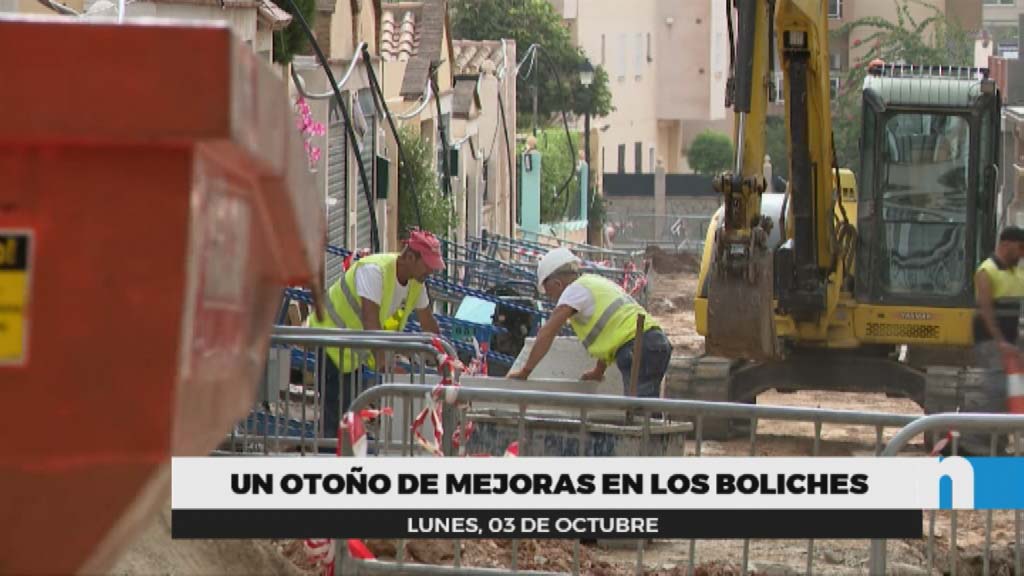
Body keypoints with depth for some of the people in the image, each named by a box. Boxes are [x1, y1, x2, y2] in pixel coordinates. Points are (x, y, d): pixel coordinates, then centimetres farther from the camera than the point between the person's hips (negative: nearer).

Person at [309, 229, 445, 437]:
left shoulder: (416, 283, 1)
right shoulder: (374, 270, -26)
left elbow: (428, 324, 11)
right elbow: (370, 319, -35)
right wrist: (383, 362, -41)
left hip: (356, 353, 9)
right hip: (330, 343, -9)